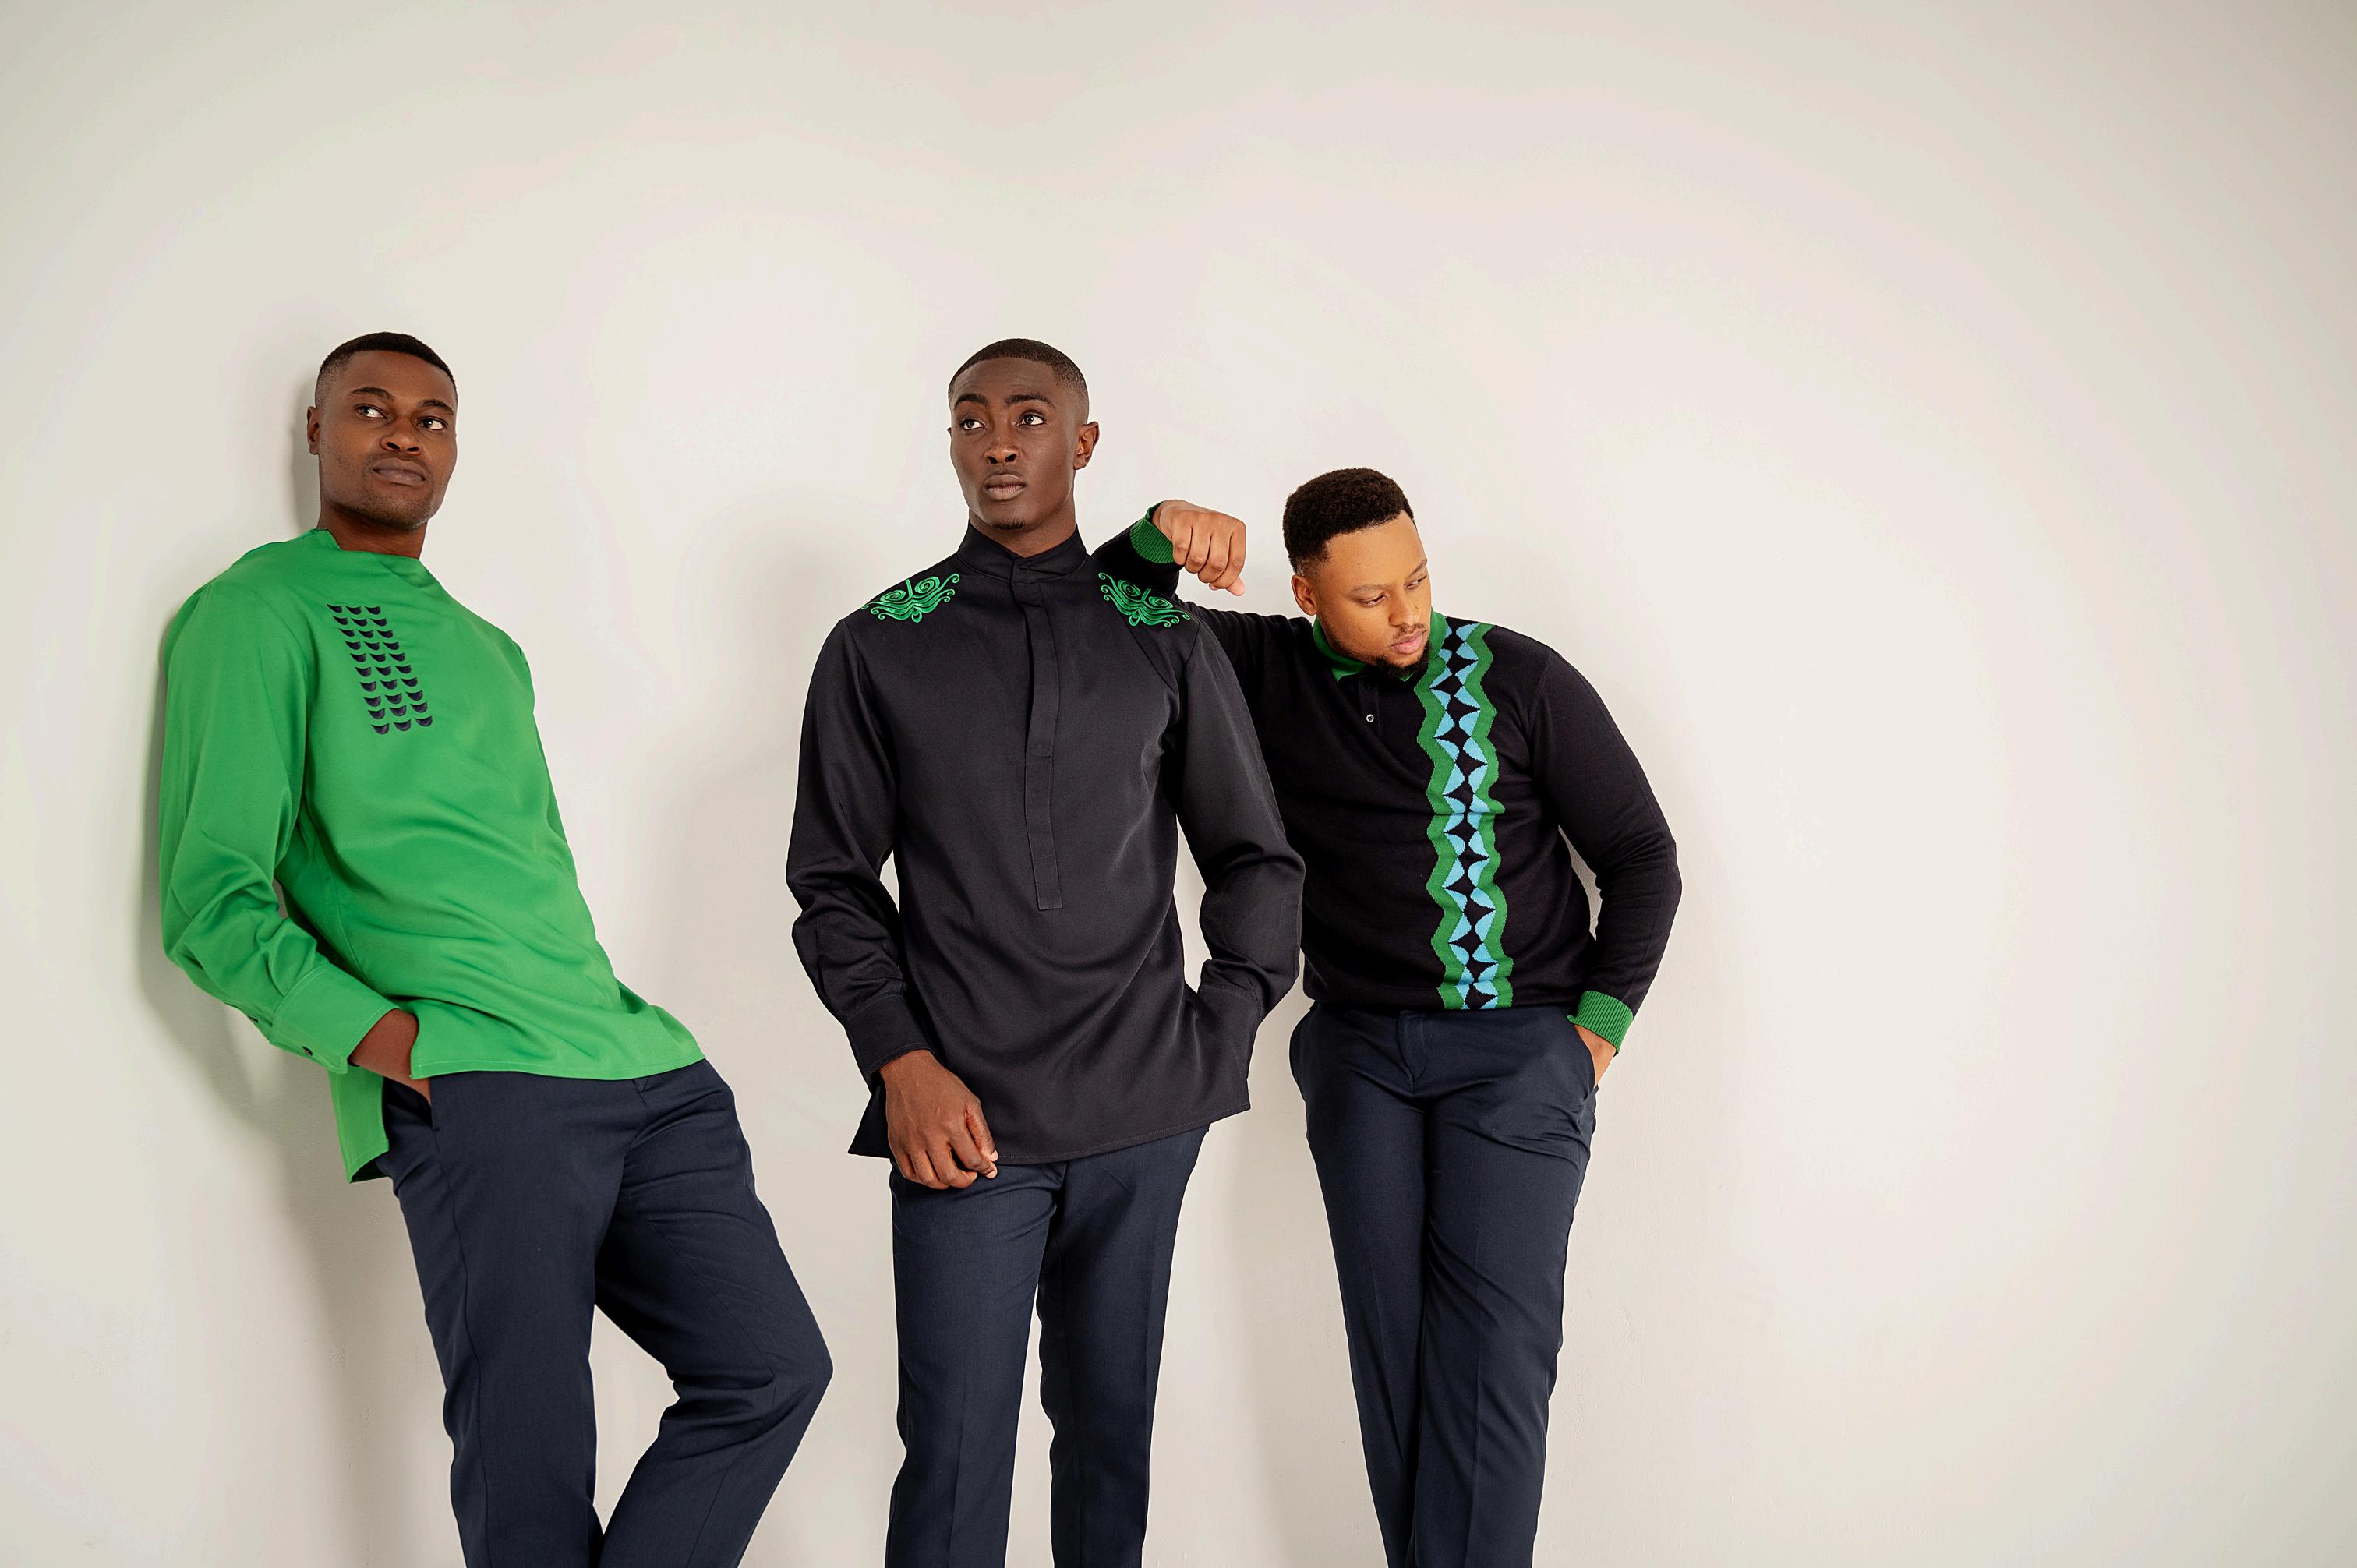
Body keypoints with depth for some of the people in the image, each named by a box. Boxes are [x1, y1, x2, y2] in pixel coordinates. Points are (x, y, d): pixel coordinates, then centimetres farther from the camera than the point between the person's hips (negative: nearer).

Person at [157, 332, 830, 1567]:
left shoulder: (488, 649, 26)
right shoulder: (259, 614, 4)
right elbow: (212, 903, -4)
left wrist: (618, 1026, 13)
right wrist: (378, 1033, -16)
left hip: (644, 1066, 7)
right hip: (475, 1090, -7)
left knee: (770, 1372, -2)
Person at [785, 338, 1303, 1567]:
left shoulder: (1166, 642, 10)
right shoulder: (878, 648, 7)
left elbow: (1256, 858, 14)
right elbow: (834, 882, 6)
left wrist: (1224, 1030, 2)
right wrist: (902, 1063, -7)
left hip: (1144, 1116, 2)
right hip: (964, 1117, -1)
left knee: (1111, 1428, 10)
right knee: (955, 1450, -4)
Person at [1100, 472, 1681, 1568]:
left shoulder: (1521, 681, -7)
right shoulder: (1268, 670, 1)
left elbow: (1642, 859, -1)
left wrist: (1598, 1029, -5)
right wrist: (1159, 538, -19)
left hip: (1518, 1046, -3)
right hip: (1358, 1045, 3)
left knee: (1495, 1340, -8)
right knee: (1388, 1332, 3)